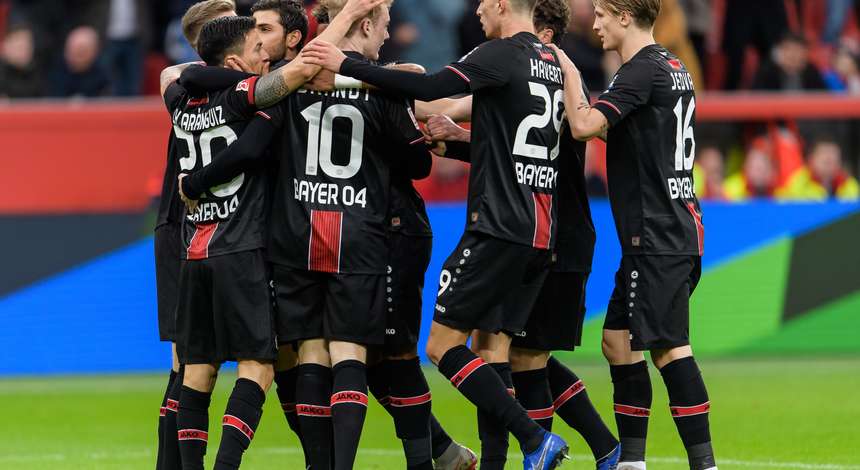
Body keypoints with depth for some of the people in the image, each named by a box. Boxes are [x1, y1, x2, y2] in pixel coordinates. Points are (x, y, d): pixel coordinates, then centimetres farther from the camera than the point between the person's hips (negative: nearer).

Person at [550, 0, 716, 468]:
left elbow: (584, 126, -21)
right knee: (618, 339, 13)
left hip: (658, 236, -10)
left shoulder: (643, 70, -14)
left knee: (668, 346, -12)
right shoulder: (673, 68, 17)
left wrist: (569, 73, -7)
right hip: (677, 232, 10)